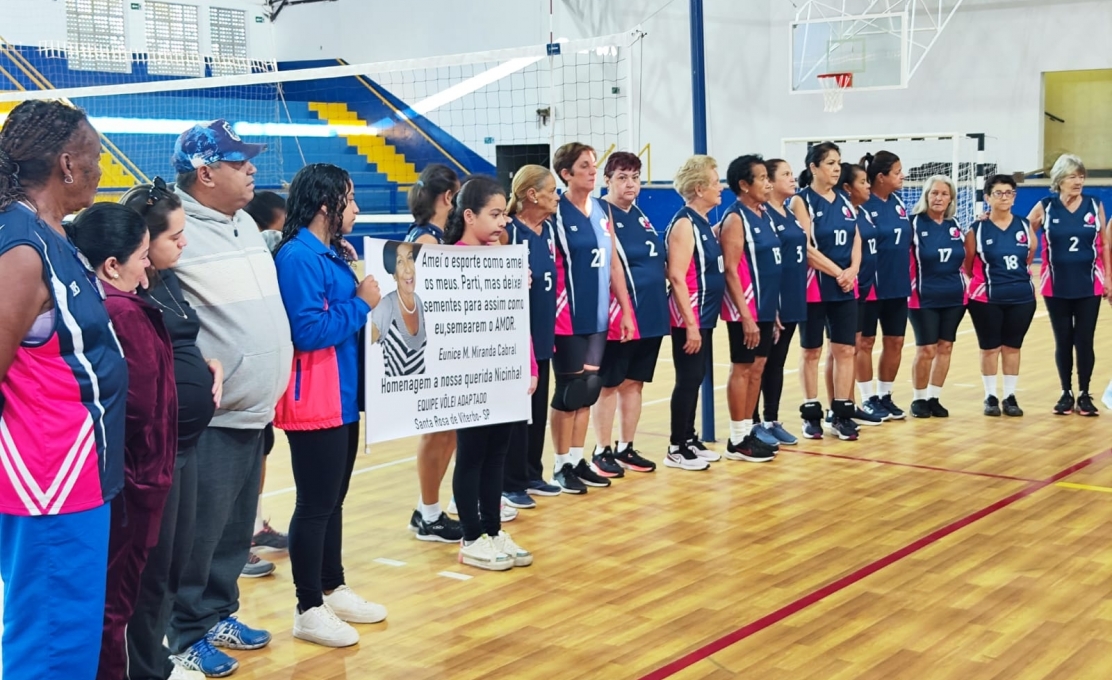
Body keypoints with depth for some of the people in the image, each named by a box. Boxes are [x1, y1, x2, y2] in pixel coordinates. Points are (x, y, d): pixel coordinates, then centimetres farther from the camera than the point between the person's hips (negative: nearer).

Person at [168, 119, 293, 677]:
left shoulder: (246, 224, 13)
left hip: (255, 410, 8)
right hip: (210, 416, -8)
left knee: (237, 528, 17)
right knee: (201, 531, 0)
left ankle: (219, 614, 31)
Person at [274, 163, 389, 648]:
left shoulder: (332, 253, 12)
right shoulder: (298, 256, -17)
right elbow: (308, 331, -23)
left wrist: (363, 299, 0)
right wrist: (361, 304, -14)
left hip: (343, 397, 9)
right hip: (314, 402, -9)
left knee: (333, 499, 18)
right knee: (315, 504, -1)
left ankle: (333, 589, 30)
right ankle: (309, 610, 9)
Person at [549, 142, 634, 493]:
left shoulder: (602, 211, 10)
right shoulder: (556, 213, -10)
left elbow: (614, 265, 13)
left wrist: (625, 309, 10)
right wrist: (552, 318, -16)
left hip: (598, 316, 6)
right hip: (568, 318, -6)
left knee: (588, 389, 10)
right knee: (569, 391, 0)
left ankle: (578, 461, 20)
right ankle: (562, 466, 12)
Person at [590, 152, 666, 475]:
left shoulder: (640, 216, 14)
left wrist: (658, 303, 15)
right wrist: (619, 310, -19)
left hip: (651, 315, 7)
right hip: (618, 317, -7)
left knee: (634, 382, 12)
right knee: (609, 384, 2)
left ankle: (626, 448, 21)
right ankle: (602, 451, 11)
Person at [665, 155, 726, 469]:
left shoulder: (704, 223, 12)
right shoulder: (684, 223, -15)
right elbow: (677, 277, -21)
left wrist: (701, 319, 13)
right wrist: (690, 323, -22)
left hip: (705, 315, 9)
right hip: (689, 318, -9)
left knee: (696, 378, 13)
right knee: (688, 379, -3)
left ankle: (690, 439, 23)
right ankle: (676, 448, 5)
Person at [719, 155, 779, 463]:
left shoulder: (764, 215, 12)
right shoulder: (736, 219, -13)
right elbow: (731, 271, -18)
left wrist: (773, 309, 16)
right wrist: (745, 315, -21)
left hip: (765, 308, 8)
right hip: (746, 310, -8)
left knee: (757, 369, 11)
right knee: (742, 369, -1)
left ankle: (748, 432, 20)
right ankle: (737, 441, 6)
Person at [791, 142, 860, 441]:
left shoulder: (844, 202, 11)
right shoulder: (801, 201, -6)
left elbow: (856, 240, 9)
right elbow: (806, 248, -14)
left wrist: (852, 270, -8)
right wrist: (837, 272, -15)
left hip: (846, 288, 5)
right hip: (815, 286, -5)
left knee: (845, 350, 3)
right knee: (811, 351, 4)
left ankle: (841, 413, 10)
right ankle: (811, 414, 12)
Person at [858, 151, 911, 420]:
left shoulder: (898, 203, 9)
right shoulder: (863, 204, -13)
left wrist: (910, 276, 16)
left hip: (898, 286, 7)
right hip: (871, 285, -7)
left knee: (895, 342, 10)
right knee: (865, 341, 4)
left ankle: (885, 396, 22)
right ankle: (868, 400, 12)